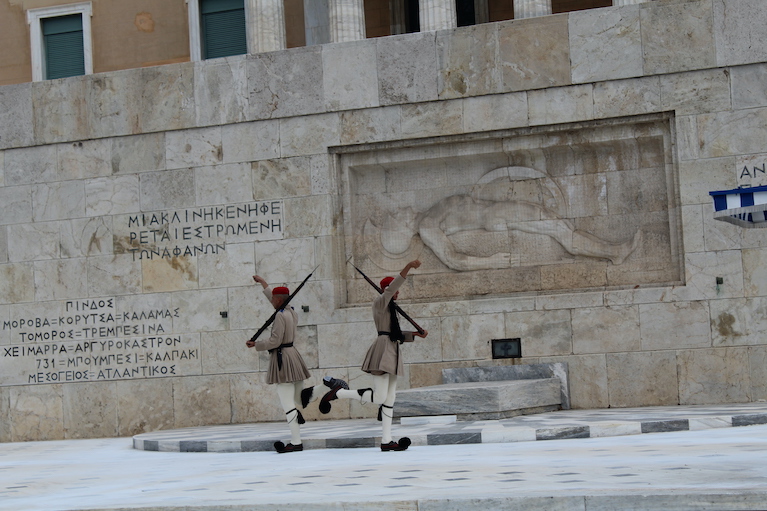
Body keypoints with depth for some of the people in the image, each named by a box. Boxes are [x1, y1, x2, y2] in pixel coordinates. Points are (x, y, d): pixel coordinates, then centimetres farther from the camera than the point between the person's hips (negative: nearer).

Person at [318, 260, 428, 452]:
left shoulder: (390, 308, 23)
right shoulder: (380, 301, -4)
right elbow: (391, 288, -22)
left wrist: (416, 334, 15)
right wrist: (408, 267, -32)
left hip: (391, 351, 10)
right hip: (382, 349, -10)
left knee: (389, 399, 6)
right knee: (379, 397, -15)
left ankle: (386, 441, 7)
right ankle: (337, 392, -2)